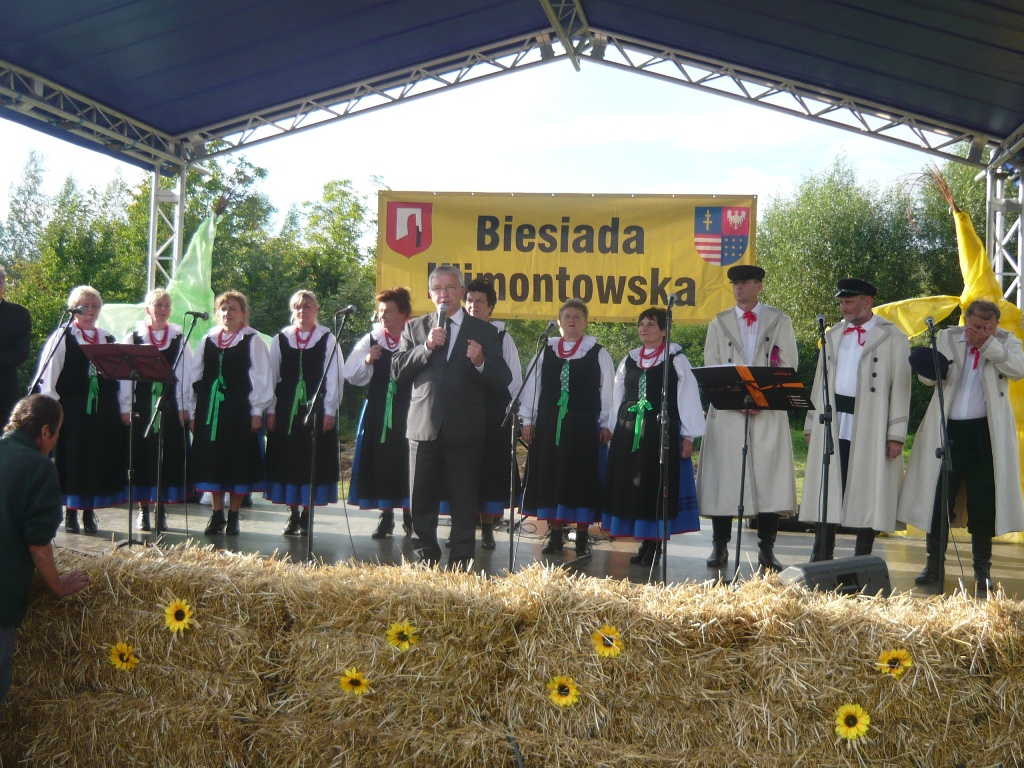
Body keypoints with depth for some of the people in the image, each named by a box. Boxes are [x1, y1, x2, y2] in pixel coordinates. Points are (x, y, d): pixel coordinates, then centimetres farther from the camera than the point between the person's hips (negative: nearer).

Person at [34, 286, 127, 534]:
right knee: (72, 459, 0)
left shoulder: (108, 339, 14)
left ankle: (89, 513, 14)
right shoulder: (62, 336, 2)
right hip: (71, 409, -3)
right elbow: (47, 373, -3)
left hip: (103, 409, 4)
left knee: (98, 459, 4)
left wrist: (121, 409, 5)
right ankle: (70, 514, 10)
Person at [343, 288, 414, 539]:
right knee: (380, 463, 5)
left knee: (406, 462, 2)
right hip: (377, 412, 3)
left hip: (407, 412, -3)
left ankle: (408, 514, 17)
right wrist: (367, 361, -14)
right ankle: (386, 515, 16)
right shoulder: (371, 340, 8)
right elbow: (352, 375, 3)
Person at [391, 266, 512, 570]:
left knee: (464, 501, 1)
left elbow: (502, 380, 0)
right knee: (422, 499, 8)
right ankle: (427, 557, 23)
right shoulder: (414, 328, 13)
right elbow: (398, 371, 1)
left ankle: (461, 562, 11)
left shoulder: (484, 331, 7)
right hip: (424, 427, 2)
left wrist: (481, 363, -20)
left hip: (465, 428, -2)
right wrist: (426, 347, -12)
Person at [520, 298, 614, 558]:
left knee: (581, 477, -1)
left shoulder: (598, 354, 5)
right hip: (548, 425, 2)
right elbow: (532, 386, 10)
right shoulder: (546, 351, 9)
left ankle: (582, 537, 8)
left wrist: (606, 424, -3)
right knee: (549, 476, 4)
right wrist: (528, 420, 5)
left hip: (584, 426, -2)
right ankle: (555, 534, 14)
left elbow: (607, 390, 3)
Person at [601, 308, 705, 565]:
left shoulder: (676, 360, 0)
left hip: (663, 433, -5)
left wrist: (688, 436, -6)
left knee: (658, 488, -2)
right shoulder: (628, 361, 13)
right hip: (629, 433, 5)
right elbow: (617, 399, 17)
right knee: (632, 488, 5)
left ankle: (655, 546, 5)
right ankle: (644, 544, 14)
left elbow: (688, 398, -2)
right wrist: (615, 432, 12)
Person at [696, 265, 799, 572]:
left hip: (769, 413, -1)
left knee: (769, 477, -4)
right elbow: (710, 368, 5)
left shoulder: (780, 321, 11)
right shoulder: (718, 323, 14)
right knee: (723, 479, -2)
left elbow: (788, 366, 3)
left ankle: (766, 549, 3)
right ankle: (720, 546, 7)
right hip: (727, 412, 1)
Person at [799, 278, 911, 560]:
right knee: (828, 491, 5)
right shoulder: (833, 335, 16)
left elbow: (900, 388, -4)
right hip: (832, 425, 4)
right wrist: (812, 424, 11)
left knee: (866, 493, 0)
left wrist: (896, 434, -10)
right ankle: (821, 558, 12)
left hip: (870, 427, -4)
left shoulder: (893, 338, 0)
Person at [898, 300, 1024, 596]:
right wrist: (932, 369, -21)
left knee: (982, 504, 3)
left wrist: (988, 344, -16)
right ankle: (934, 564, 15)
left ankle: (982, 568, 16)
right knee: (937, 499, 5)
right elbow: (928, 374, 2)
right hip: (946, 431, 1)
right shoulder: (947, 338, 9)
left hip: (985, 435, -1)